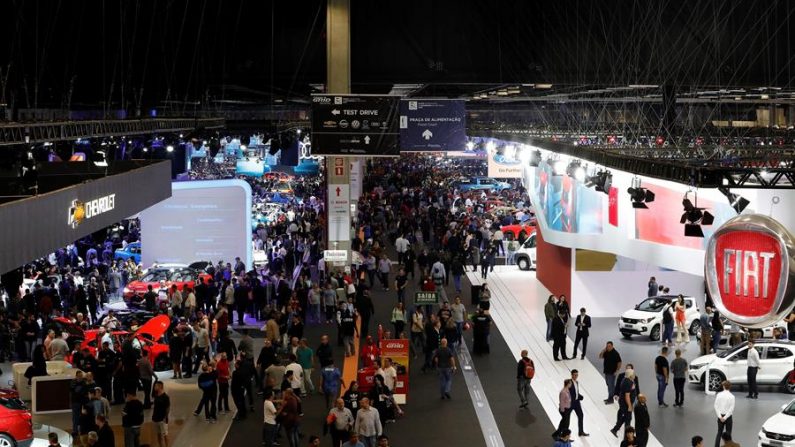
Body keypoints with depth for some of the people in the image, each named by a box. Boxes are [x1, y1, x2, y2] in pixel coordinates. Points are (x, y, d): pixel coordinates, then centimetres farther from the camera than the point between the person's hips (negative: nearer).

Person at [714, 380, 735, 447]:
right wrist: (725, 417, -13)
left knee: (719, 432, 14)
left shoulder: (719, 395, -4)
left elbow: (716, 406, -7)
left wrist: (720, 416, -7)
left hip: (720, 416, 2)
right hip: (728, 416, -2)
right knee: (728, 433, 8)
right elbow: (731, 408, -15)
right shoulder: (731, 396, -11)